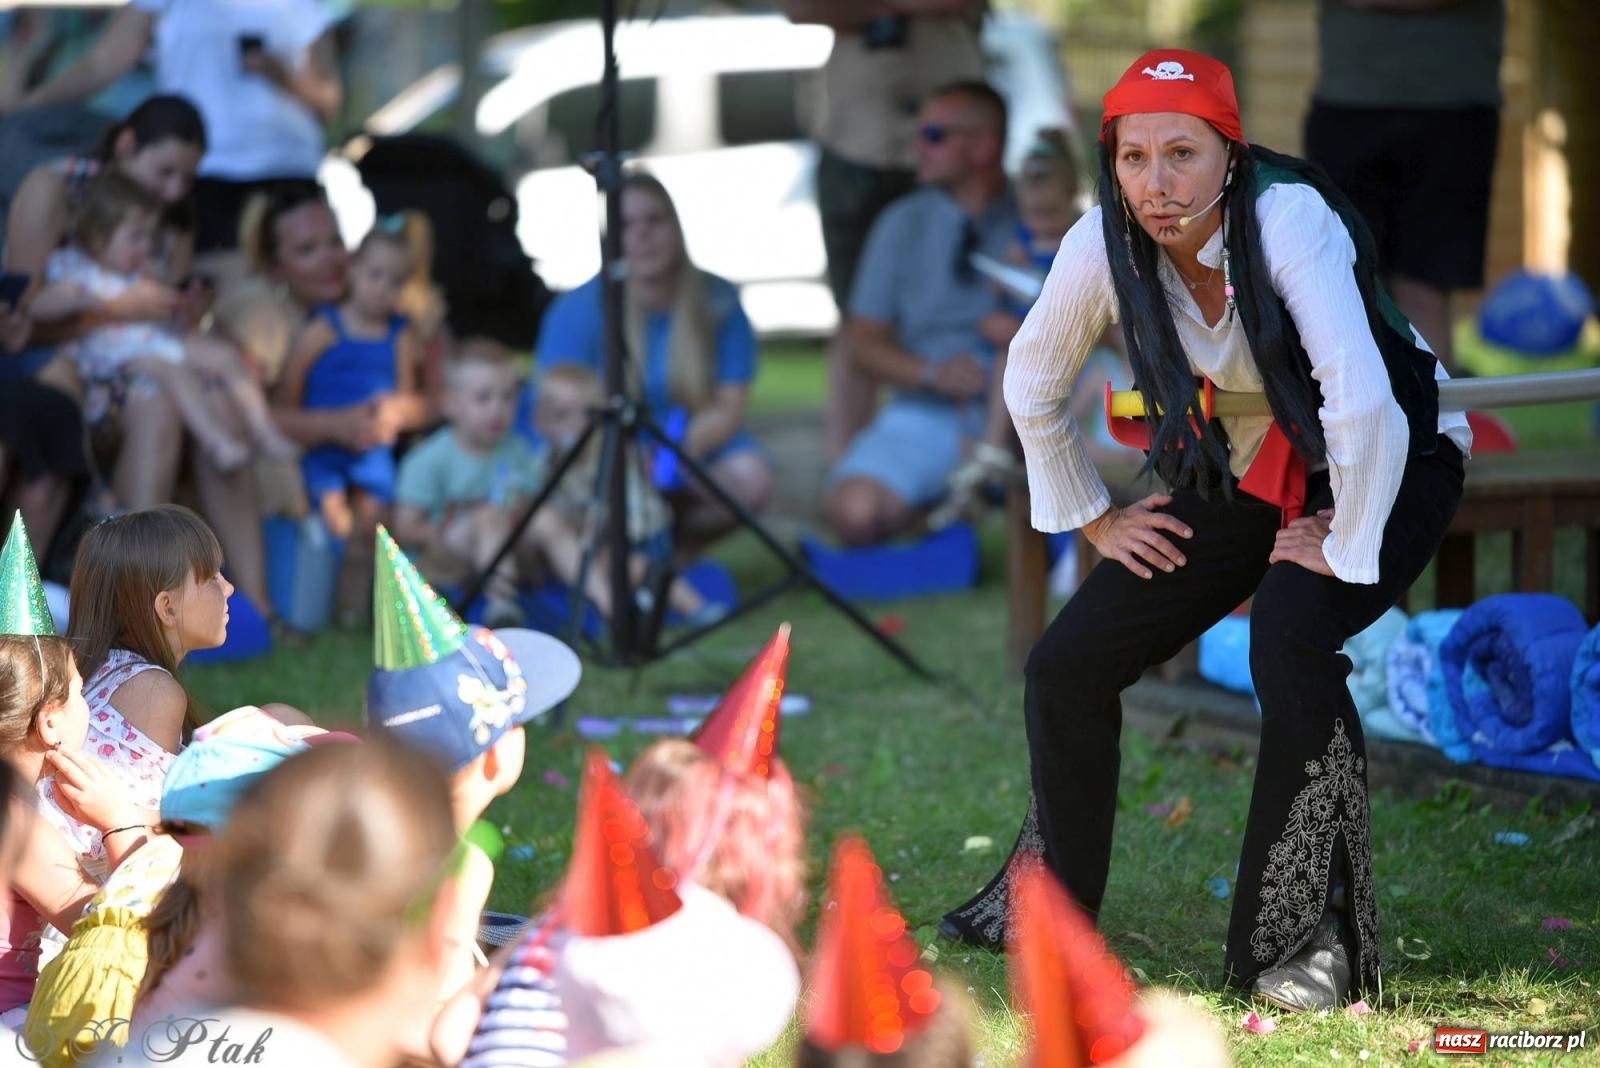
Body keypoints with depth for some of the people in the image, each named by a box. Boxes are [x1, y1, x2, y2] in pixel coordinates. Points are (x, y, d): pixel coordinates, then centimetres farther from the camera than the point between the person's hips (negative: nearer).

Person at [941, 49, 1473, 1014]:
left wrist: (1345, 548, -30)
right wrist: (1095, 518, 6)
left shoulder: (1287, 219, -33)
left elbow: (1362, 402, -40)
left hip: (1389, 465, -5)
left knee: (1288, 639, -33)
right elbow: (1032, 389, 2)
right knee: (1068, 666, 0)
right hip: (1242, 475, 6)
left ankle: (1311, 937, -22)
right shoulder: (1103, 247, -17)